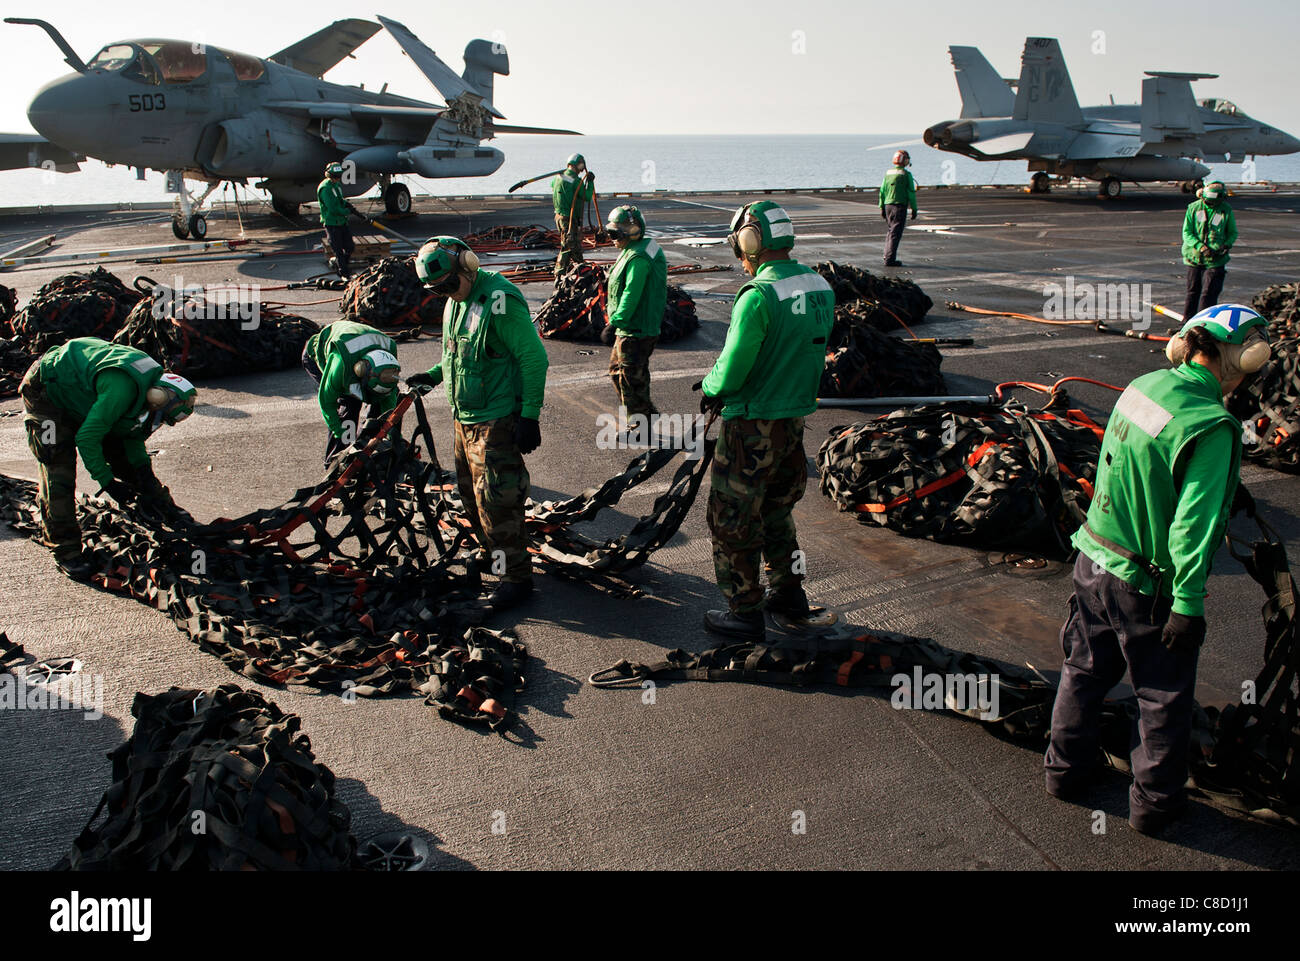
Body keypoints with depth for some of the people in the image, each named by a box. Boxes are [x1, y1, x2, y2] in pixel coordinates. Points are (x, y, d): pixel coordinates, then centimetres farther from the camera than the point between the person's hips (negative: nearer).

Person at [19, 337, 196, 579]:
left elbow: (133, 432, 4)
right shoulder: (122, 389, -38)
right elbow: (86, 437, -32)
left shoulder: (151, 379, -9)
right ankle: (66, 550, -7)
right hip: (45, 393, -9)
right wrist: (107, 482, -25)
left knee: (119, 451, 12)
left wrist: (144, 471, -3)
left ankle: (164, 511, 26)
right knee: (59, 471, -13)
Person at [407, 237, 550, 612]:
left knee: (495, 499, -6)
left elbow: (534, 358, -20)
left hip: (496, 422, -9)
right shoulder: (456, 303, 9)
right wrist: (434, 375, 9)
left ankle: (517, 577, 6)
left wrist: (530, 416, -21)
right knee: (471, 493, 19)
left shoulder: (500, 300, -19)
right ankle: (491, 555, 37)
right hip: (465, 417, 9)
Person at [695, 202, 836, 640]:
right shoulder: (820, 287, 2)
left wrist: (710, 387, 2)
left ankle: (745, 612, 15)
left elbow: (731, 370, -21)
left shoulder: (758, 297, -22)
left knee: (734, 519, 7)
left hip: (751, 427, -8)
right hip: (795, 419, 8)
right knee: (776, 509, 24)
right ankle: (789, 593, 34)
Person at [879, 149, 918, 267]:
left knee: (889, 231, 17)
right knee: (895, 233, -5)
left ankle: (887, 256, 18)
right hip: (900, 206, -6)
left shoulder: (888, 173, 7)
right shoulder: (906, 174, -8)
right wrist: (914, 209, 0)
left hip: (888, 206, 6)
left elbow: (882, 191, 10)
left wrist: (882, 207, 17)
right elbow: (911, 193, -7)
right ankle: (890, 259, -8)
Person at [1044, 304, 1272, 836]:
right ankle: (1154, 802, 32)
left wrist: (1222, 491, 19)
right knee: (1165, 696, 15)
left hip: (1095, 559, 7)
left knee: (1085, 670, 23)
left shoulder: (1144, 386, -3)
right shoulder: (1211, 426, -25)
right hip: (1147, 585, -7)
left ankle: (1065, 769, 41)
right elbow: (1192, 524, -24)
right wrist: (1189, 603, -17)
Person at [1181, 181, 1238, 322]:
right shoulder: (1194, 208, -3)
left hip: (1216, 259, -1)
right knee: (1193, 291, 13)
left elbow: (1233, 233, 10)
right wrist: (1200, 247, -18)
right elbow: (1186, 233, -5)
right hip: (1194, 257, 1)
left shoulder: (1227, 211, -1)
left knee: (1209, 293, -6)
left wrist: (1227, 245, -10)